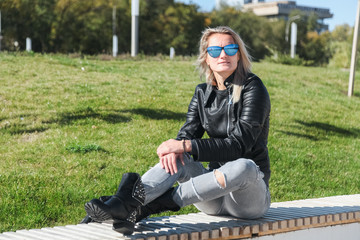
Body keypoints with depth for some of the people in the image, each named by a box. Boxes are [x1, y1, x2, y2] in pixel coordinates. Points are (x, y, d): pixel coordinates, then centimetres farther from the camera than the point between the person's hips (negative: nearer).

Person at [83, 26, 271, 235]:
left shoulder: (252, 88, -10)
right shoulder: (203, 93, 9)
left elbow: (239, 144, -19)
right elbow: (187, 134, 1)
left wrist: (185, 146, -25)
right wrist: (174, 149, -24)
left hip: (252, 194, -4)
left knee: (244, 167, -37)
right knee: (176, 159, -21)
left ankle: (159, 203, -37)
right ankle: (124, 203, -44)